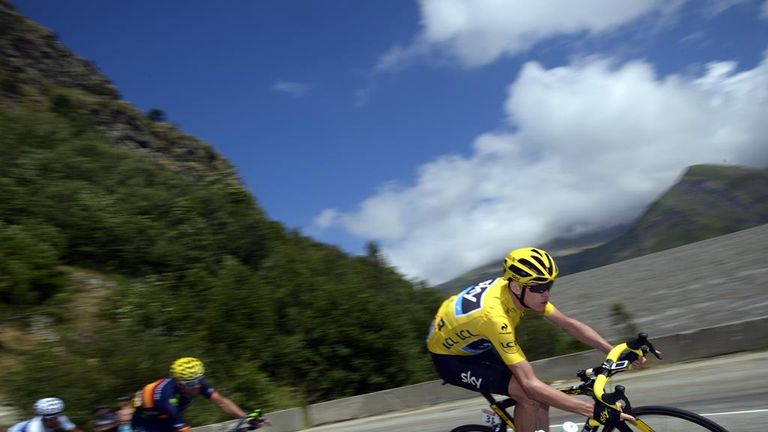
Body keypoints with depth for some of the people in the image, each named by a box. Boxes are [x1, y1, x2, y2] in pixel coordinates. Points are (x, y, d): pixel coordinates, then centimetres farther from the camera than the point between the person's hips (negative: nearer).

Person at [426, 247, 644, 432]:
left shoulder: (524, 290, -16)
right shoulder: (495, 316, -40)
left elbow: (570, 324, -8)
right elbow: (531, 385, -40)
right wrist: (594, 410, -41)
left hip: (475, 345, 8)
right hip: (449, 356, -8)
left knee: (541, 396, -2)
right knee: (529, 395, -23)